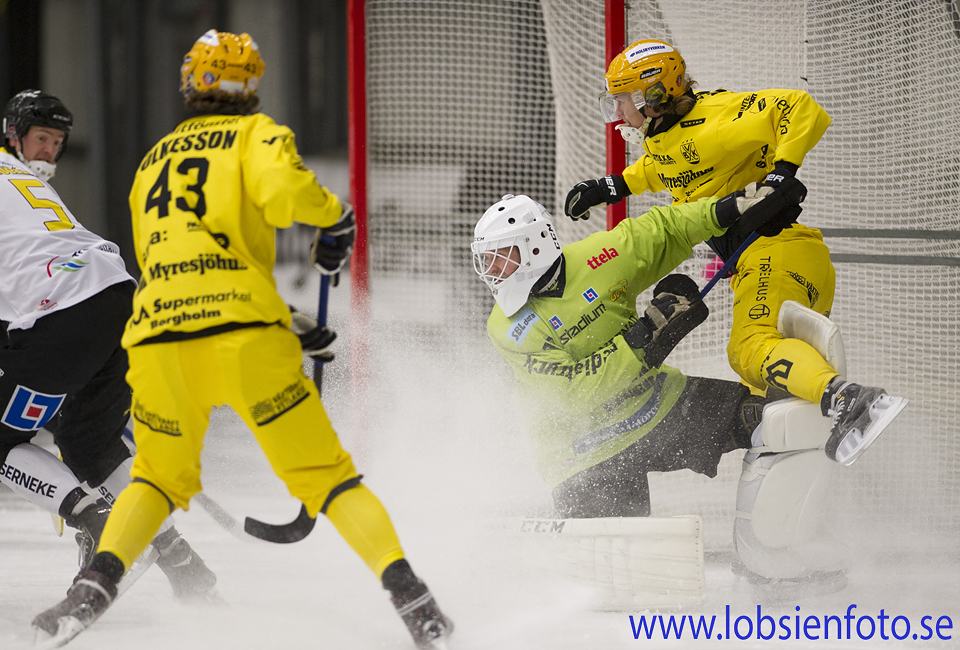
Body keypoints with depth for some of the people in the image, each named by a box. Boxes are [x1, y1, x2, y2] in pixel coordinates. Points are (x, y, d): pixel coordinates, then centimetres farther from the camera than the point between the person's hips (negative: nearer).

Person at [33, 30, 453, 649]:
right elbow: (280, 187, -12)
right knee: (324, 472, 3)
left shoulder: (152, 162, 28)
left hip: (158, 335, 4)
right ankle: (408, 591, -8)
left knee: (160, 477, 24)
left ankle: (97, 582, 2)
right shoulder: (257, 134, 12)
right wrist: (334, 215, 9)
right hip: (245, 333, -4)